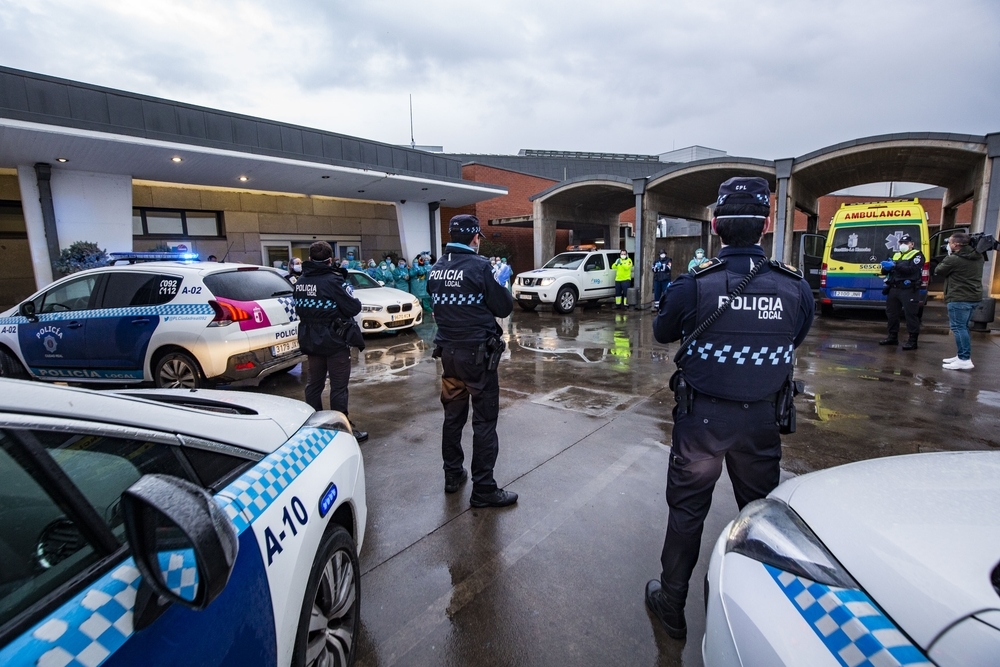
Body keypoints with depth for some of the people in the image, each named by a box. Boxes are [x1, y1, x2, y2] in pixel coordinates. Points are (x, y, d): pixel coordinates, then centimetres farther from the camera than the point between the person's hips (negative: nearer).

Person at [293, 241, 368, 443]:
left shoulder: (300, 282, 5)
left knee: (313, 385, 15)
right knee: (338, 387, 0)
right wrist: (347, 290, 2)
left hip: (310, 341, 7)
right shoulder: (333, 280, -16)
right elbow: (353, 308, -16)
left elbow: (299, 309, 15)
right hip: (334, 341, -7)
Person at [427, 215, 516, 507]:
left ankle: (452, 475, 30)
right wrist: (504, 290, 10)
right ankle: (483, 489, 8)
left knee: (453, 415, 17)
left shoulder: (437, 269, 5)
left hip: (448, 351, 7)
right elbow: (504, 308, -9)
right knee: (484, 421, 1)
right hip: (477, 353, -7)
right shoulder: (478, 266, -15)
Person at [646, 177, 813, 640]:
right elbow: (795, 340, 9)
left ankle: (671, 606, 30)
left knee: (686, 512, 14)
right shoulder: (795, 286, -9)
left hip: (701, 418, -2)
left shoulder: (695, 283, -17)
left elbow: (662, 332, 0)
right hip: (761, 419, 3)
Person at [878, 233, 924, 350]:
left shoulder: (917, 255, -1)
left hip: (909, 290, -7)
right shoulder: (896, 254, 18)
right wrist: (886, 268, -9)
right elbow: (886, 271, 15)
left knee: (911, 314, -5)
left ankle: (912, 340, -2)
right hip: (894, 289, 7)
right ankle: (893, 337, 23)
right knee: (891, 313, 12)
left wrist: (894, 266, -25)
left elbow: (911, 269, -19)